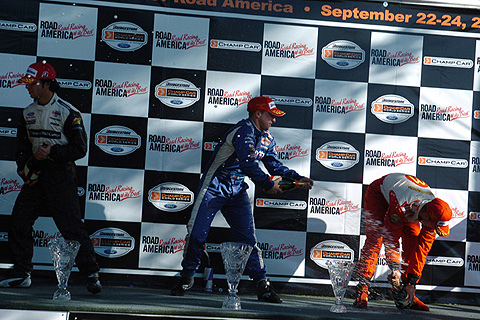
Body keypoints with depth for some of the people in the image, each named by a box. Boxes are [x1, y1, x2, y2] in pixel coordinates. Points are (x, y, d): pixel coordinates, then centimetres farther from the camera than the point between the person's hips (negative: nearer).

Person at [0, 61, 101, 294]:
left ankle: (91, 274, 2)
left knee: (71, 226, -9)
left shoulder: (67, 112, -8)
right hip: (35, 175, 7)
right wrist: (25, 166, 1)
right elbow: (22, 147, 18)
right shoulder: (28, 113, 12)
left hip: (61, 174, -6)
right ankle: (22, 275, 18)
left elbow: (80, 148, -11)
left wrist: (52, 151, -20)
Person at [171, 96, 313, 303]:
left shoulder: (267, 139, 7)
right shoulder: (243, 131, -21)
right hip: (214, 187, -6)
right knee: (196, 233, -6)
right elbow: (249, 165, -30)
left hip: (237, 191, 7)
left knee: (248, 239, 0)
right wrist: (268, 185, -21)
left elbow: (275, 166, 12)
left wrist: (297, 178, 1)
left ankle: (262, 285, 3)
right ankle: (187, 277, 15)